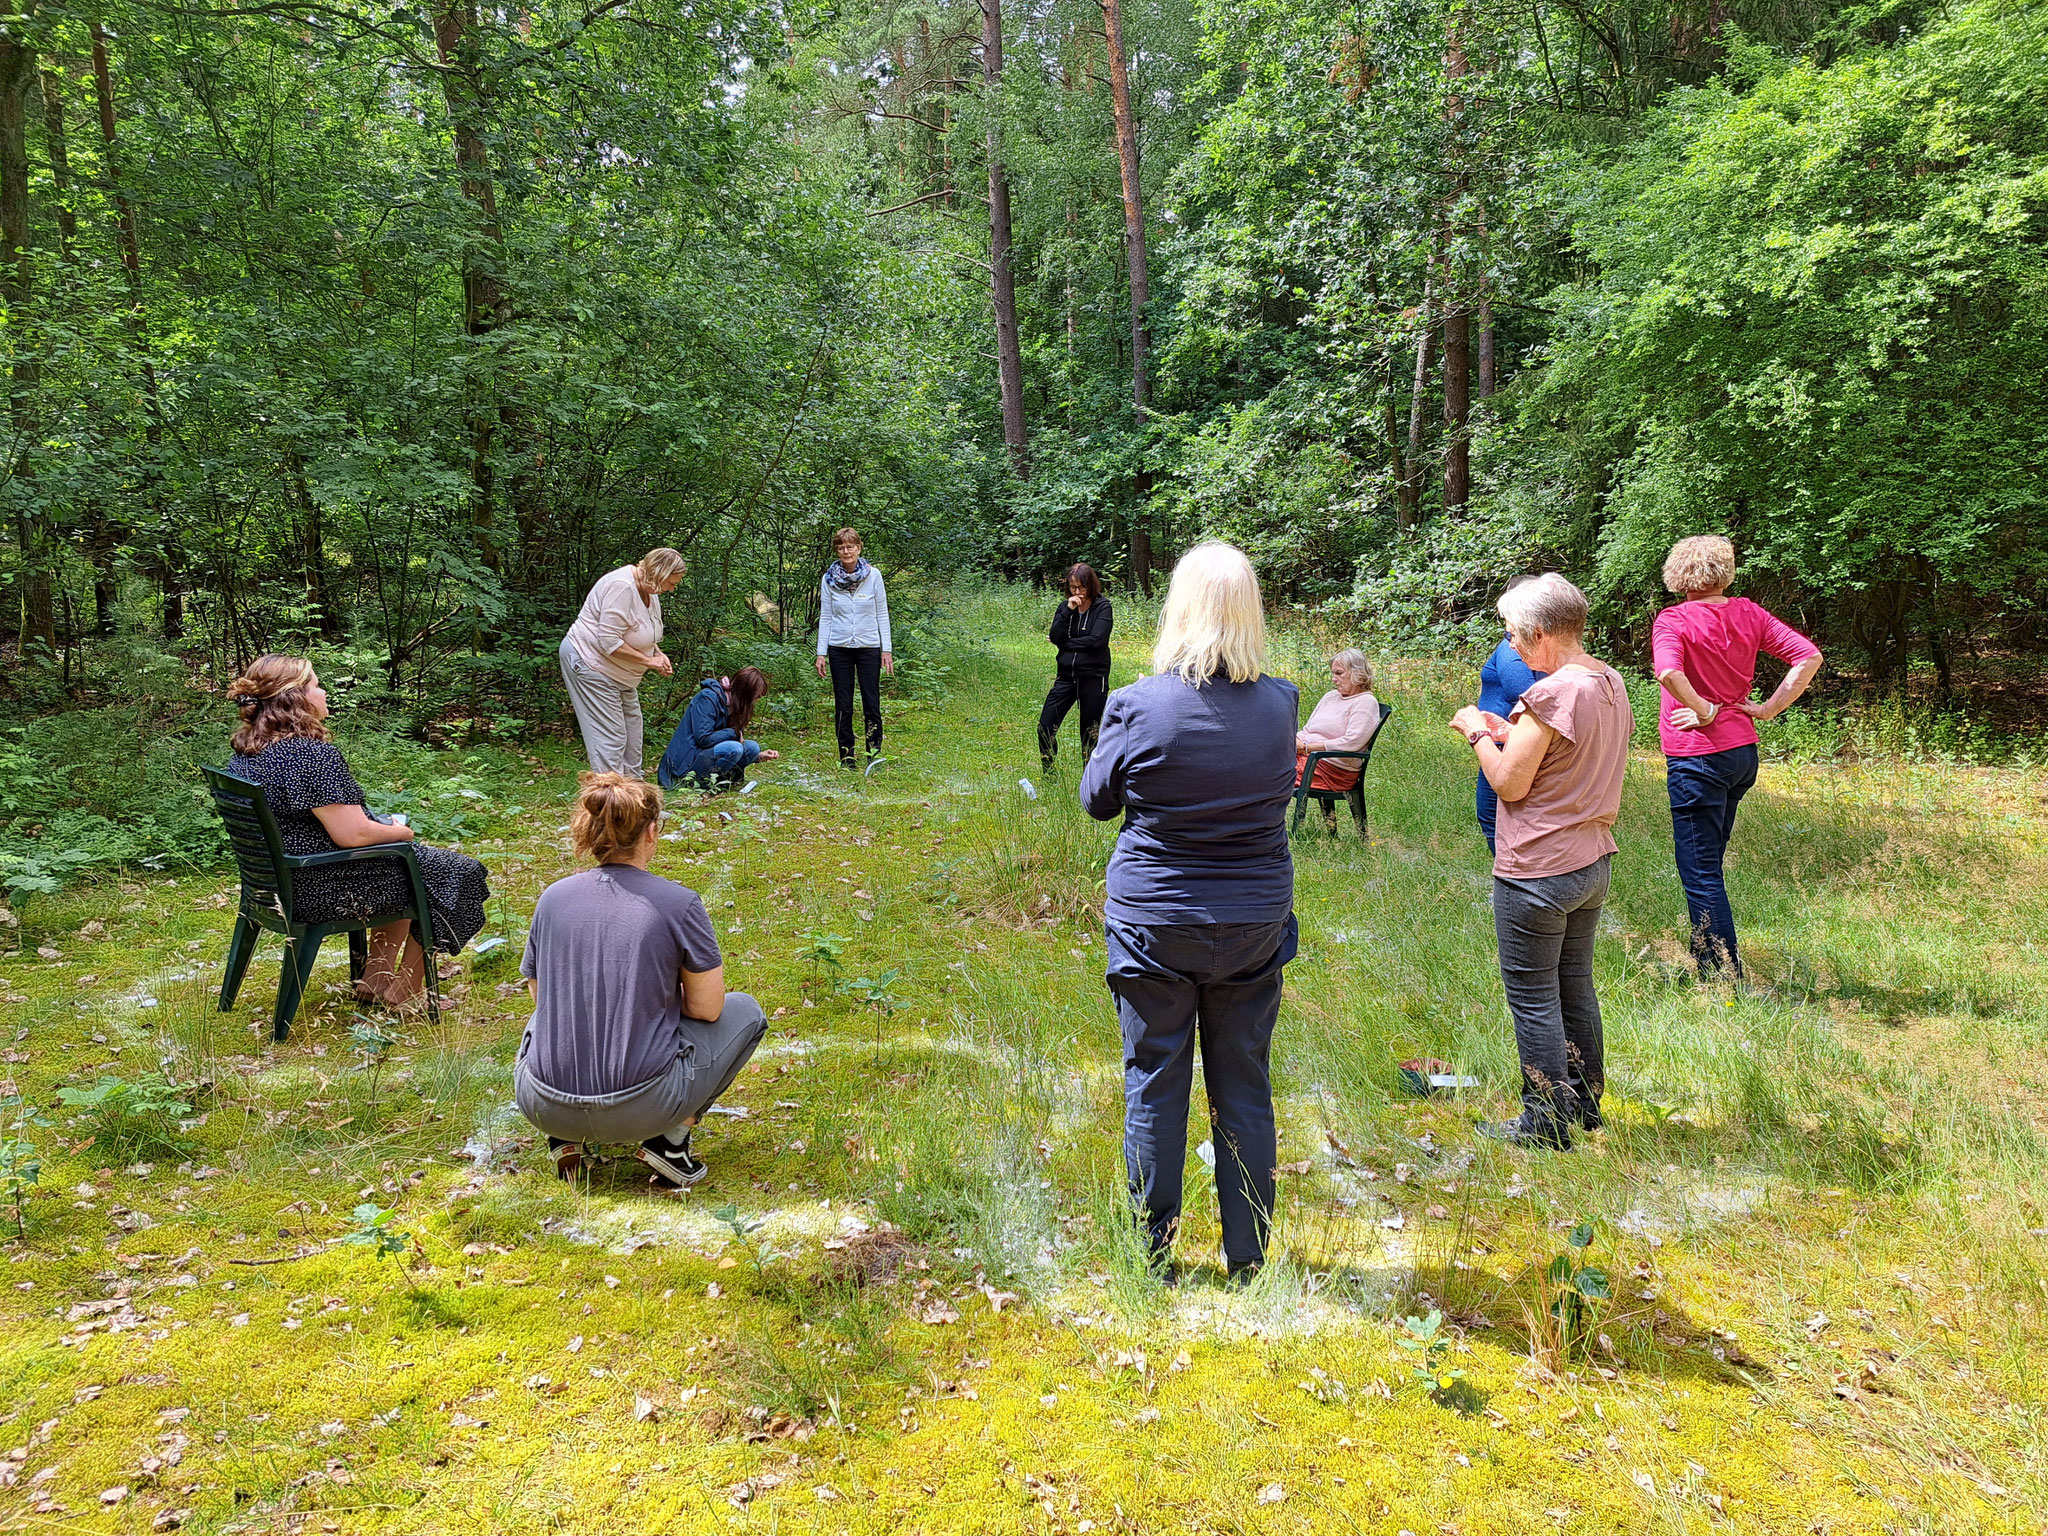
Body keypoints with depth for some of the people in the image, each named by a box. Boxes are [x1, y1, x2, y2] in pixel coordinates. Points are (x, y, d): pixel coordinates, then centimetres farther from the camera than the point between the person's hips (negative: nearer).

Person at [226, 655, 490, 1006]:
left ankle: (376, 976, 30)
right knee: (457, 872, 7)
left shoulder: (243, 752, 4)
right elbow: (353, 834, -28)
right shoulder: (313, 754, -26)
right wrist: (402, 832, -7)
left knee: (404, 865, 30)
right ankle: (405, 988, 19)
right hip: (325, 890, -10)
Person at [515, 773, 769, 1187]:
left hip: (541, 1106, 5)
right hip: (639, 1109, -4)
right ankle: (670, 1138, 5)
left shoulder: (552, 897, 3)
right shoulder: (679, 904, -9)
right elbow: (707, 1008, -4)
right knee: (745, 1011, 18)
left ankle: (565, 1139, 18)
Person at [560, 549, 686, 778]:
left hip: (620, 674, 11)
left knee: (633, 732, 15)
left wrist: (658, 655, 1)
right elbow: (609, 641, -30)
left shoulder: (650, 592, 5)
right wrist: (648, 661, -22)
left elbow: (644, 636, 21)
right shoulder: (622, 587, -26)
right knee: (610, 737, -12)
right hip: (589, 662, -11)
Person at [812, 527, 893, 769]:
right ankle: (846, 756, 13)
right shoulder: (828, 579, 2)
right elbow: (825, 617, 5)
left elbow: (882, 614, 2)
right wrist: (821, 653, 1)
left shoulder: (873, 575, -1)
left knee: (872, 704, -1)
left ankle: (874, 755, 10)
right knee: (843, 706, 4)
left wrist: (887, 649, -2)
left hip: (869, 648, -1)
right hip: (839, 649, 1)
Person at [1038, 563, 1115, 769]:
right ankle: (1048, 774, 13)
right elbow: (1055, 638, -6)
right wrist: (1068, 611, -14)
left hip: (1093, 677, -4)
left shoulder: (1102, 607, -6)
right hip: (1066, 676, 4)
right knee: (1045, 727, -2)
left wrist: (1066, 643, -8)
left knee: (1090, 732, 5)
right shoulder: (1064, 606, 7)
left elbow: (1097, 640, -18)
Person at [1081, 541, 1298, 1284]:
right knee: (1245, 1091, 15)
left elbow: (1097, 799, -1)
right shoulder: (1281, 705, -8)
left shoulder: (1140, 706, -17)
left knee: (1154, 1089, 11)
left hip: (1153, 925, -2)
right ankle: (1248, 1258, 27)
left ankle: (1154, 1258, 23)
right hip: (1254, 926, 3)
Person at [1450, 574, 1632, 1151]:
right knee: (1575, 986, 20)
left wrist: (1478, 733, -3)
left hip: (1537, 872, -9)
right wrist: (1507, 733, 11)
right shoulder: (1611, 683, 7)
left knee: (1533, 999, 3)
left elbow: (1510, 783, -18)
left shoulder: (1551, 694, -21)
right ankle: (1584, 1103, 33)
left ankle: (1547, 1123, 13)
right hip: (1592, 863, 9)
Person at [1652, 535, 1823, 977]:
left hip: (1697, 758, -7)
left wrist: (1705, 710, -17)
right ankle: (1709, 960, 30)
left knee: (1700, 872, 0)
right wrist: (1769, 708, 0)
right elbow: (1809, 655, 1)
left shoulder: (1673, 620, -12)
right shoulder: (1748, 614, 5)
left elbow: (1668, 671, -31)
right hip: (1744, 753, 7)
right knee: (1707, 863, 21)